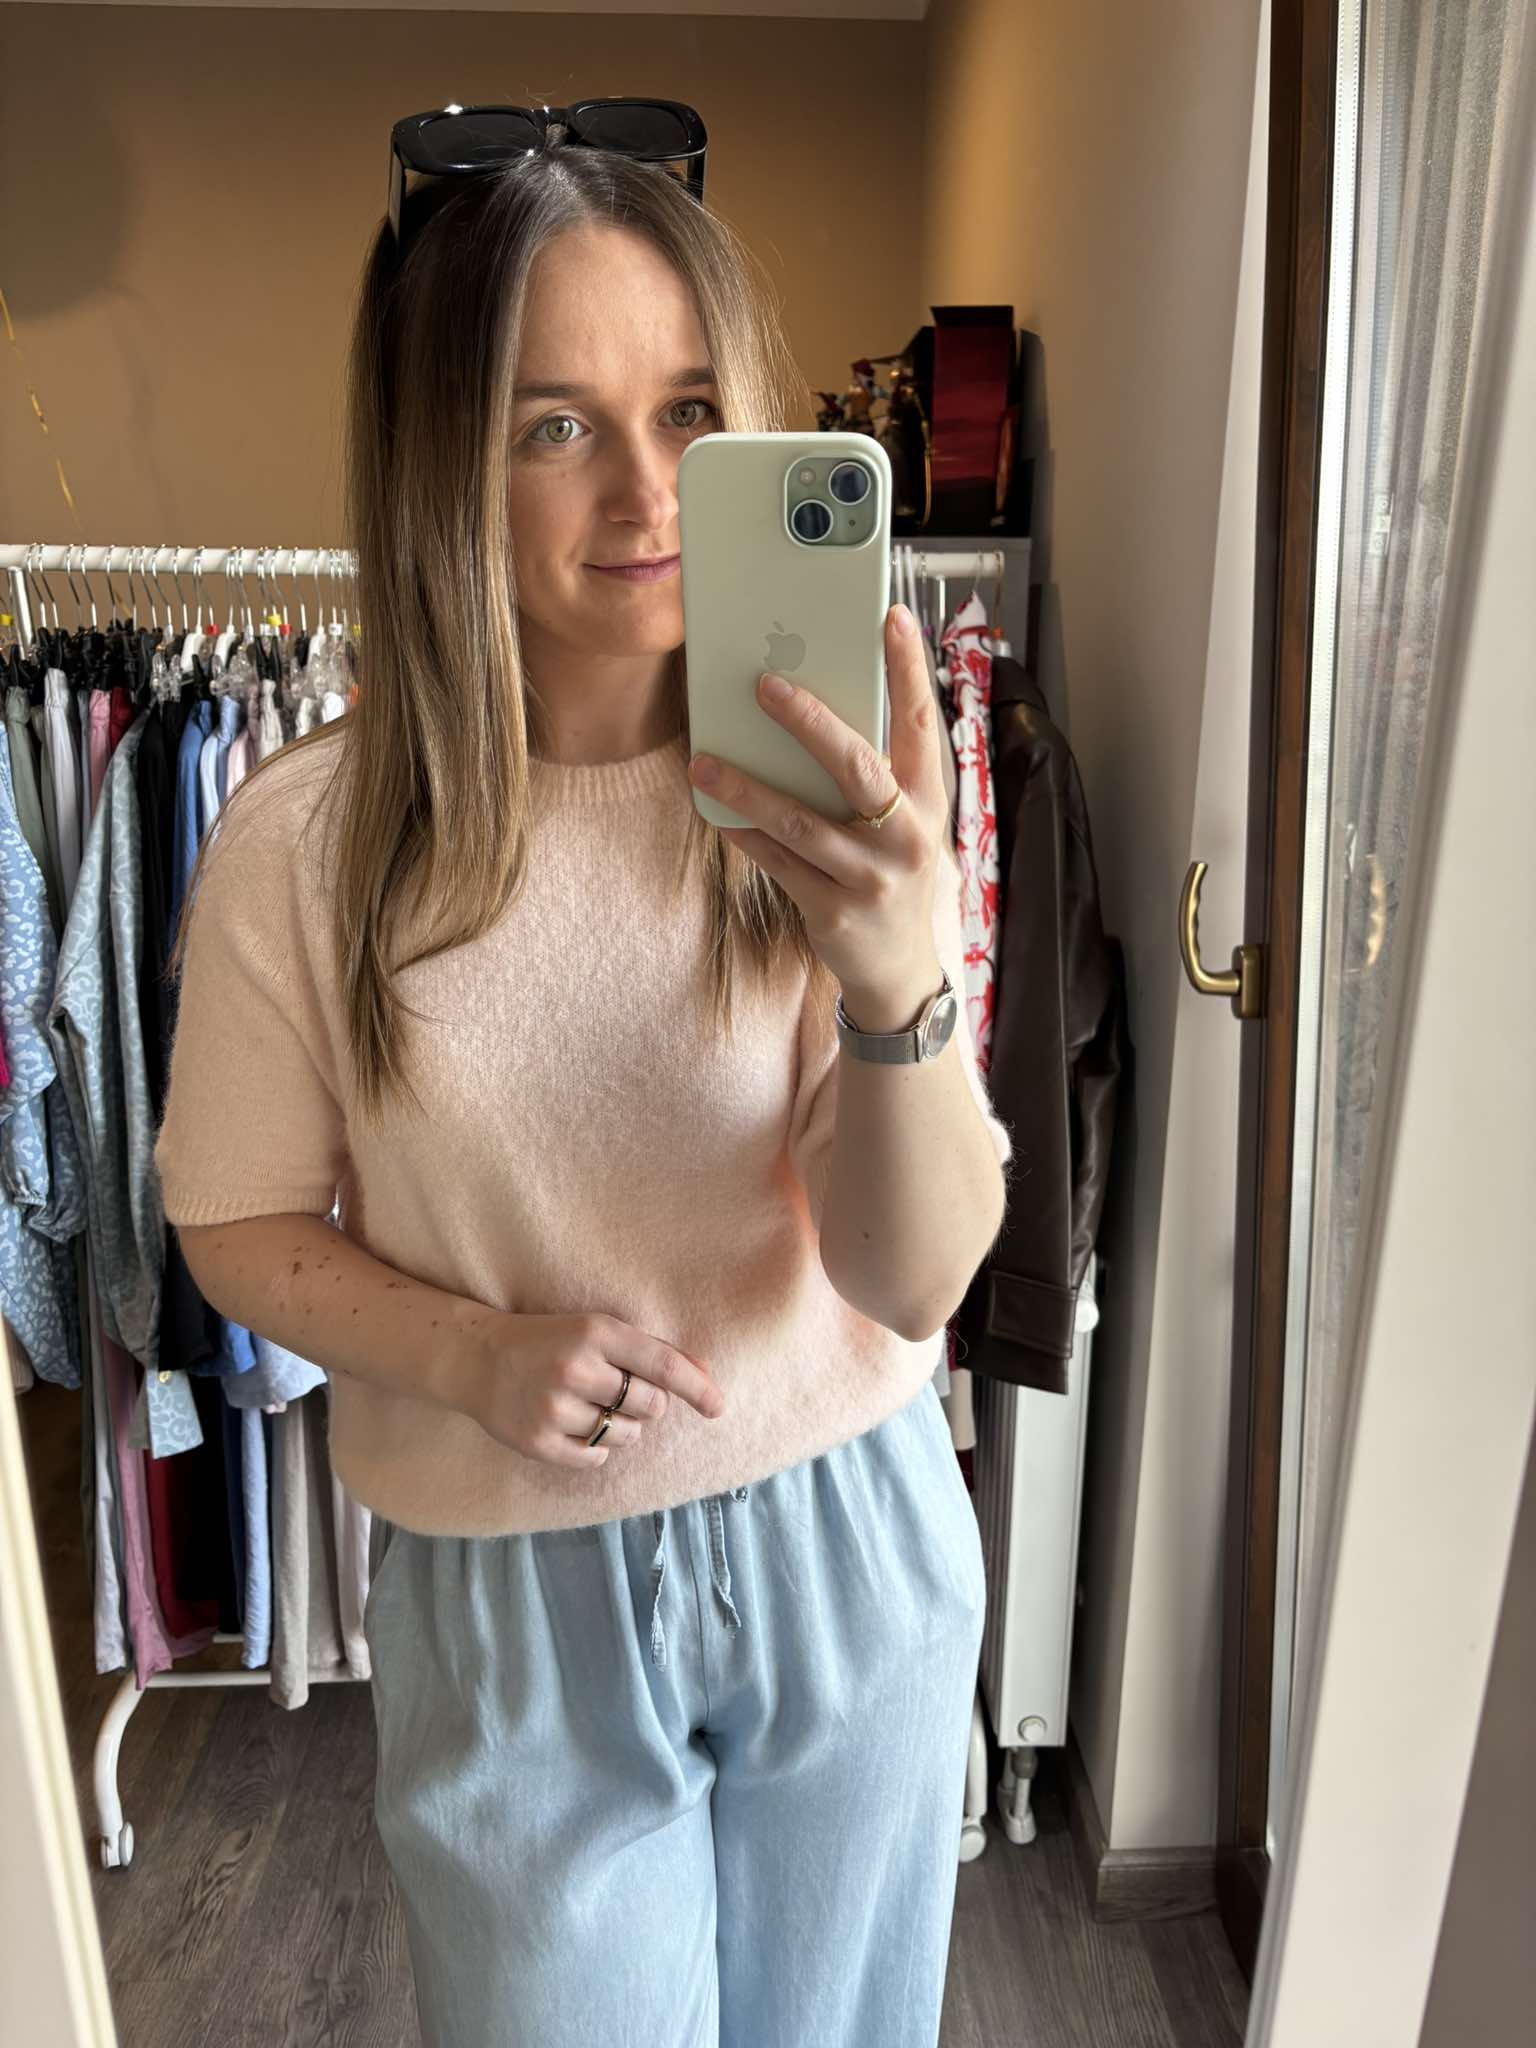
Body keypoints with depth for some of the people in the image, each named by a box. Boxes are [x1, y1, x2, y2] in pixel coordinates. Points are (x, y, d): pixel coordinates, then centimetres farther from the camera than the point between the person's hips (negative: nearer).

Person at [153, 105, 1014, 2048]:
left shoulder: (830, 797, -14)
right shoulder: (304, 842, -17)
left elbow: (920, 1276, -18)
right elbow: (239, 1226, -3)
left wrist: (901, 983, -37)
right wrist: (478, 1353, -21)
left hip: (849, 1542, 2)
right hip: (510, 1597, -1)